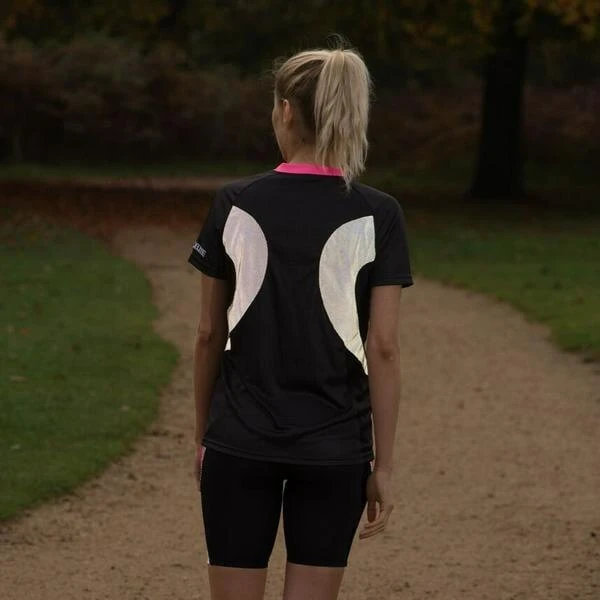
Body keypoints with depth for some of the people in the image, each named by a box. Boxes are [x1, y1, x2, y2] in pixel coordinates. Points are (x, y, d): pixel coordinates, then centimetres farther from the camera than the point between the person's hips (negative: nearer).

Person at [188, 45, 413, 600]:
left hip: (239, 443, 0)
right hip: (335, 449, 0)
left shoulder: (235, 205, -3)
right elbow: (383, 349, -7)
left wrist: (203, 435, 14)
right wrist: (384, 465, -1)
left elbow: (210, 336, 2)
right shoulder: (376, 217, -5)